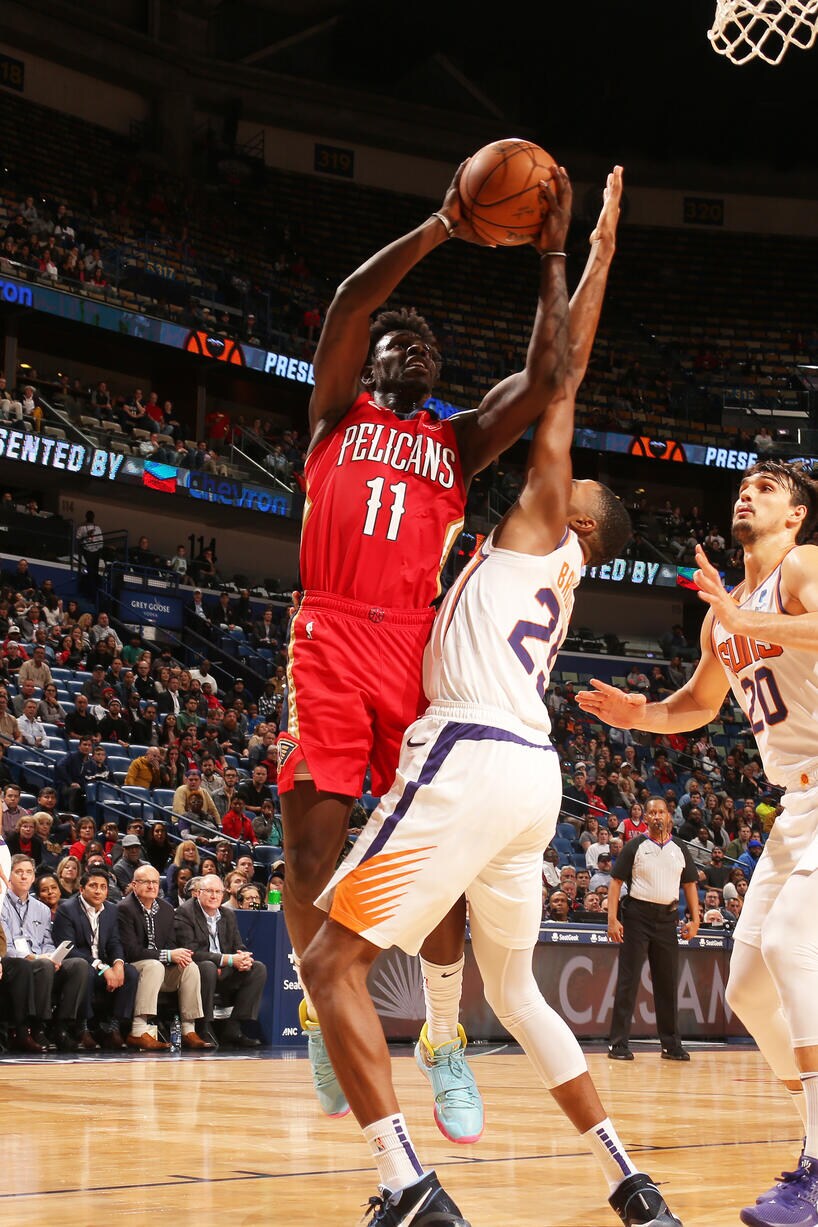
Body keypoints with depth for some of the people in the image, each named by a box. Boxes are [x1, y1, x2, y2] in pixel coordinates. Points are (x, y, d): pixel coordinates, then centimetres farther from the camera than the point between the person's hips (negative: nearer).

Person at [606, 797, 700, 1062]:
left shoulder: (680, 849, 10)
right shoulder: (635, 846, 0)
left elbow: (690, 884, 15)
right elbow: (616, 881, -3)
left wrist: (695, 919, 5)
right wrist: (612, 919, -12)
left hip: (667, 918, 3)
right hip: (637, 915, -3)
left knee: (668, 982, 7)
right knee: (628, 980, -4)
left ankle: (671, 1045, 15)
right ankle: (619, 1044, -2)